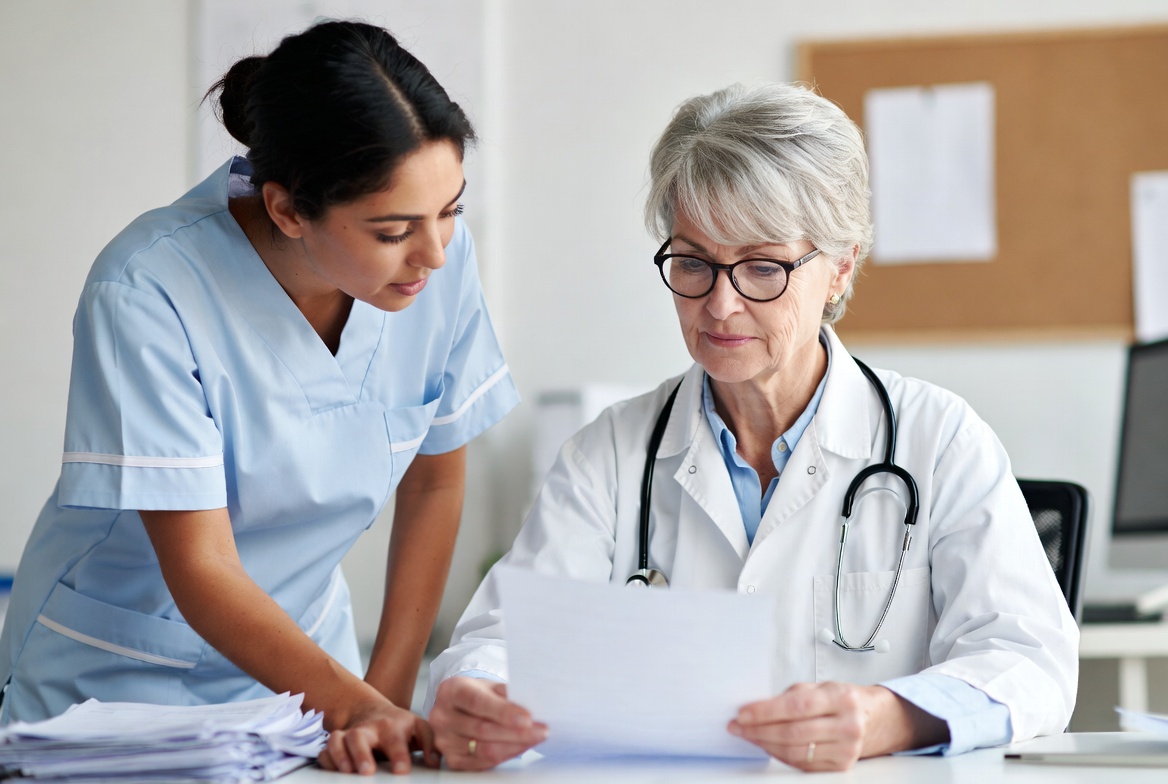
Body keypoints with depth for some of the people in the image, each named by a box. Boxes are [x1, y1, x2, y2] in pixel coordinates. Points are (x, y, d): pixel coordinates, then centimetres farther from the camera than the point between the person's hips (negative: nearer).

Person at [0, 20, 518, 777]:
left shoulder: (441, 253, -11)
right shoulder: (146, 294, -23)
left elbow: (435, 485, 3)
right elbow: (202, 572, -22)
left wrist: (388, 696, -2)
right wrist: (362, 708, -32)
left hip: (297, 654, 3)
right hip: (118, 675, -3)